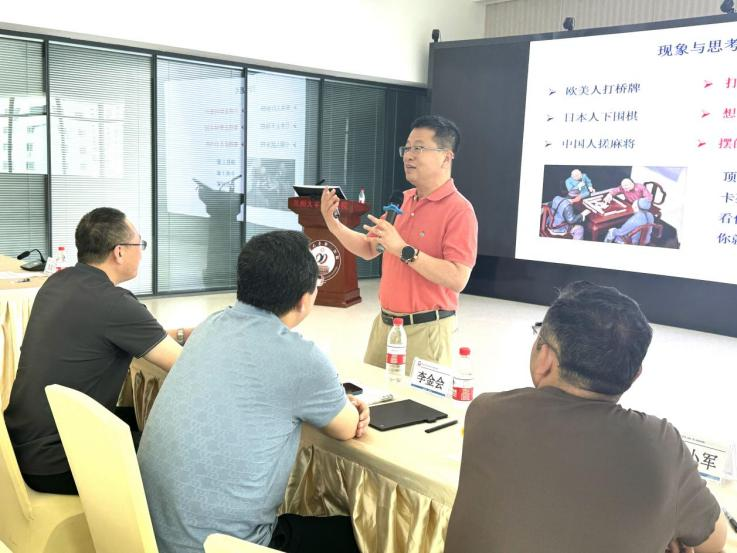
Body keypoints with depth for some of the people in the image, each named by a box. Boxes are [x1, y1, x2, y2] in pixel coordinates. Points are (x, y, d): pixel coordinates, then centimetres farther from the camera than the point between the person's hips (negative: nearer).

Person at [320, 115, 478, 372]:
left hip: (425, 330, -7)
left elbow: (457, 279, -23)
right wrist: (335, 225, 1)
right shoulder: (402, 200, 10)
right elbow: (369, 249, 17)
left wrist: (404, 249, -26)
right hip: (384, 323, 7)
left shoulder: (459, 210, -14)